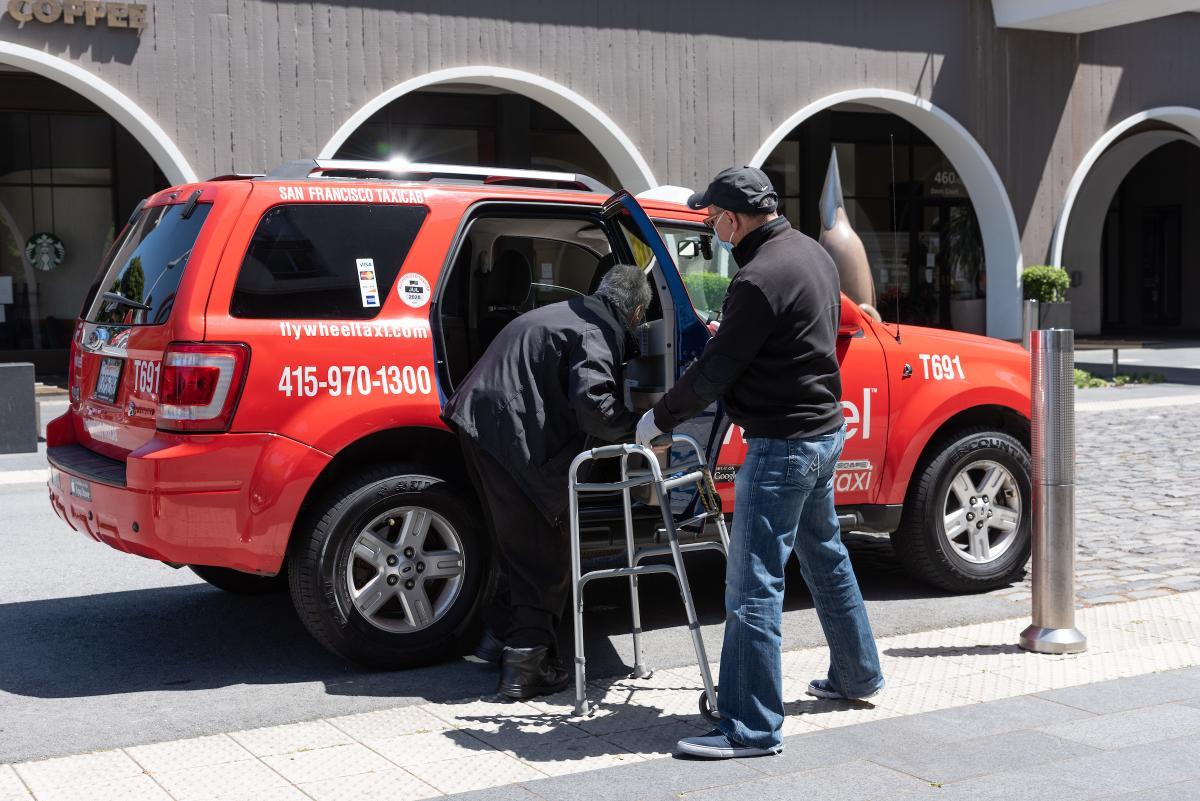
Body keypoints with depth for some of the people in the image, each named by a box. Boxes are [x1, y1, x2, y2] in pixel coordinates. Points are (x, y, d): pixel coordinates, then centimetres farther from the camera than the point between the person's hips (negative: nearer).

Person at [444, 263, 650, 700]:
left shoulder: (570, 314, 20)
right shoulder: (597, 334, -11)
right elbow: (591, 403, -25)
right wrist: (638, 427, -11)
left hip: (482, 423, 10)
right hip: (509, 433, -10)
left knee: (525, 545, 22)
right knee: (545, 557, -1)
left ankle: (501, 635, 29)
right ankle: (527, 665, 0)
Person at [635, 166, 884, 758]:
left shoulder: (760, 277, -22)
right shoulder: (812, 253, 8)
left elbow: (715, 371, -18)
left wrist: (659, 418, -5)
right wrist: (730, 333, 14)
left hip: (782, 444, -10)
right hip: (824, 427, 11)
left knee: (753, 585, -7)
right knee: (824, 555, 25)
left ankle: (751, 727, -3)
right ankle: (856, 675, 40)